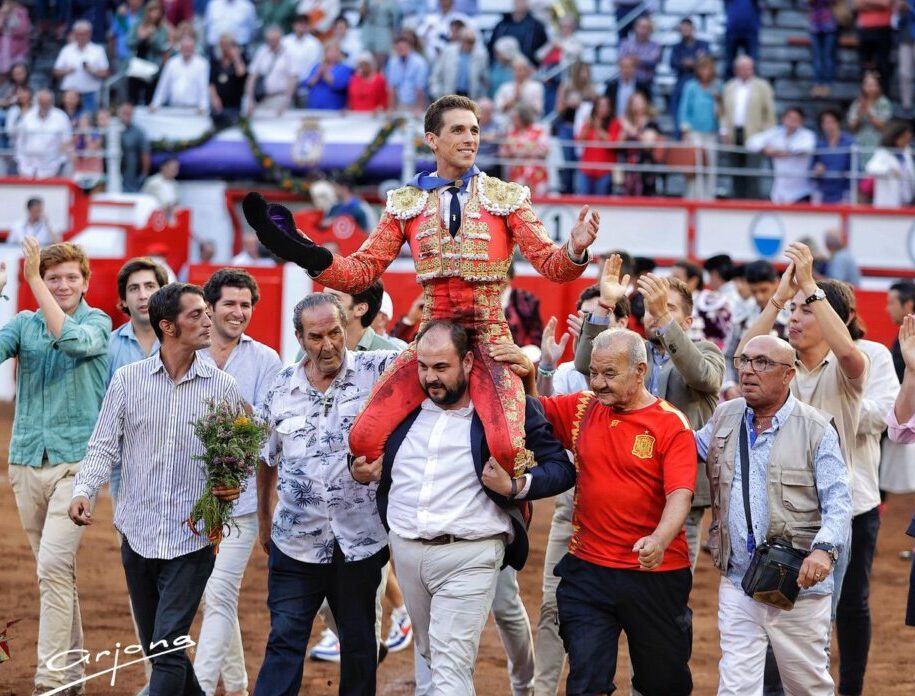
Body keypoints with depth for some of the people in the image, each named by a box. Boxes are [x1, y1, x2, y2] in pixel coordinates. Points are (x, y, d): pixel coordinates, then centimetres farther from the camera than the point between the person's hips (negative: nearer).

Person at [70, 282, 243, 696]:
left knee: (167, 649, -10)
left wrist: (235, 484, -14)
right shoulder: (128, 379, 1)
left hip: (192, 539, -2)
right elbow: (104, 447, 2)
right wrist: (84, 490, -15)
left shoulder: (222, 387, 0)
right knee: (154, 647, 13)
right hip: (138, 534, 2)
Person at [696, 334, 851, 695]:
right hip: (737, 583, 4)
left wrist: (825, 548, -28)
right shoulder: (724, 418, 9)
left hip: (798, 584, -3)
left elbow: (837, 501, -10)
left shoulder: (815, 429, -6)